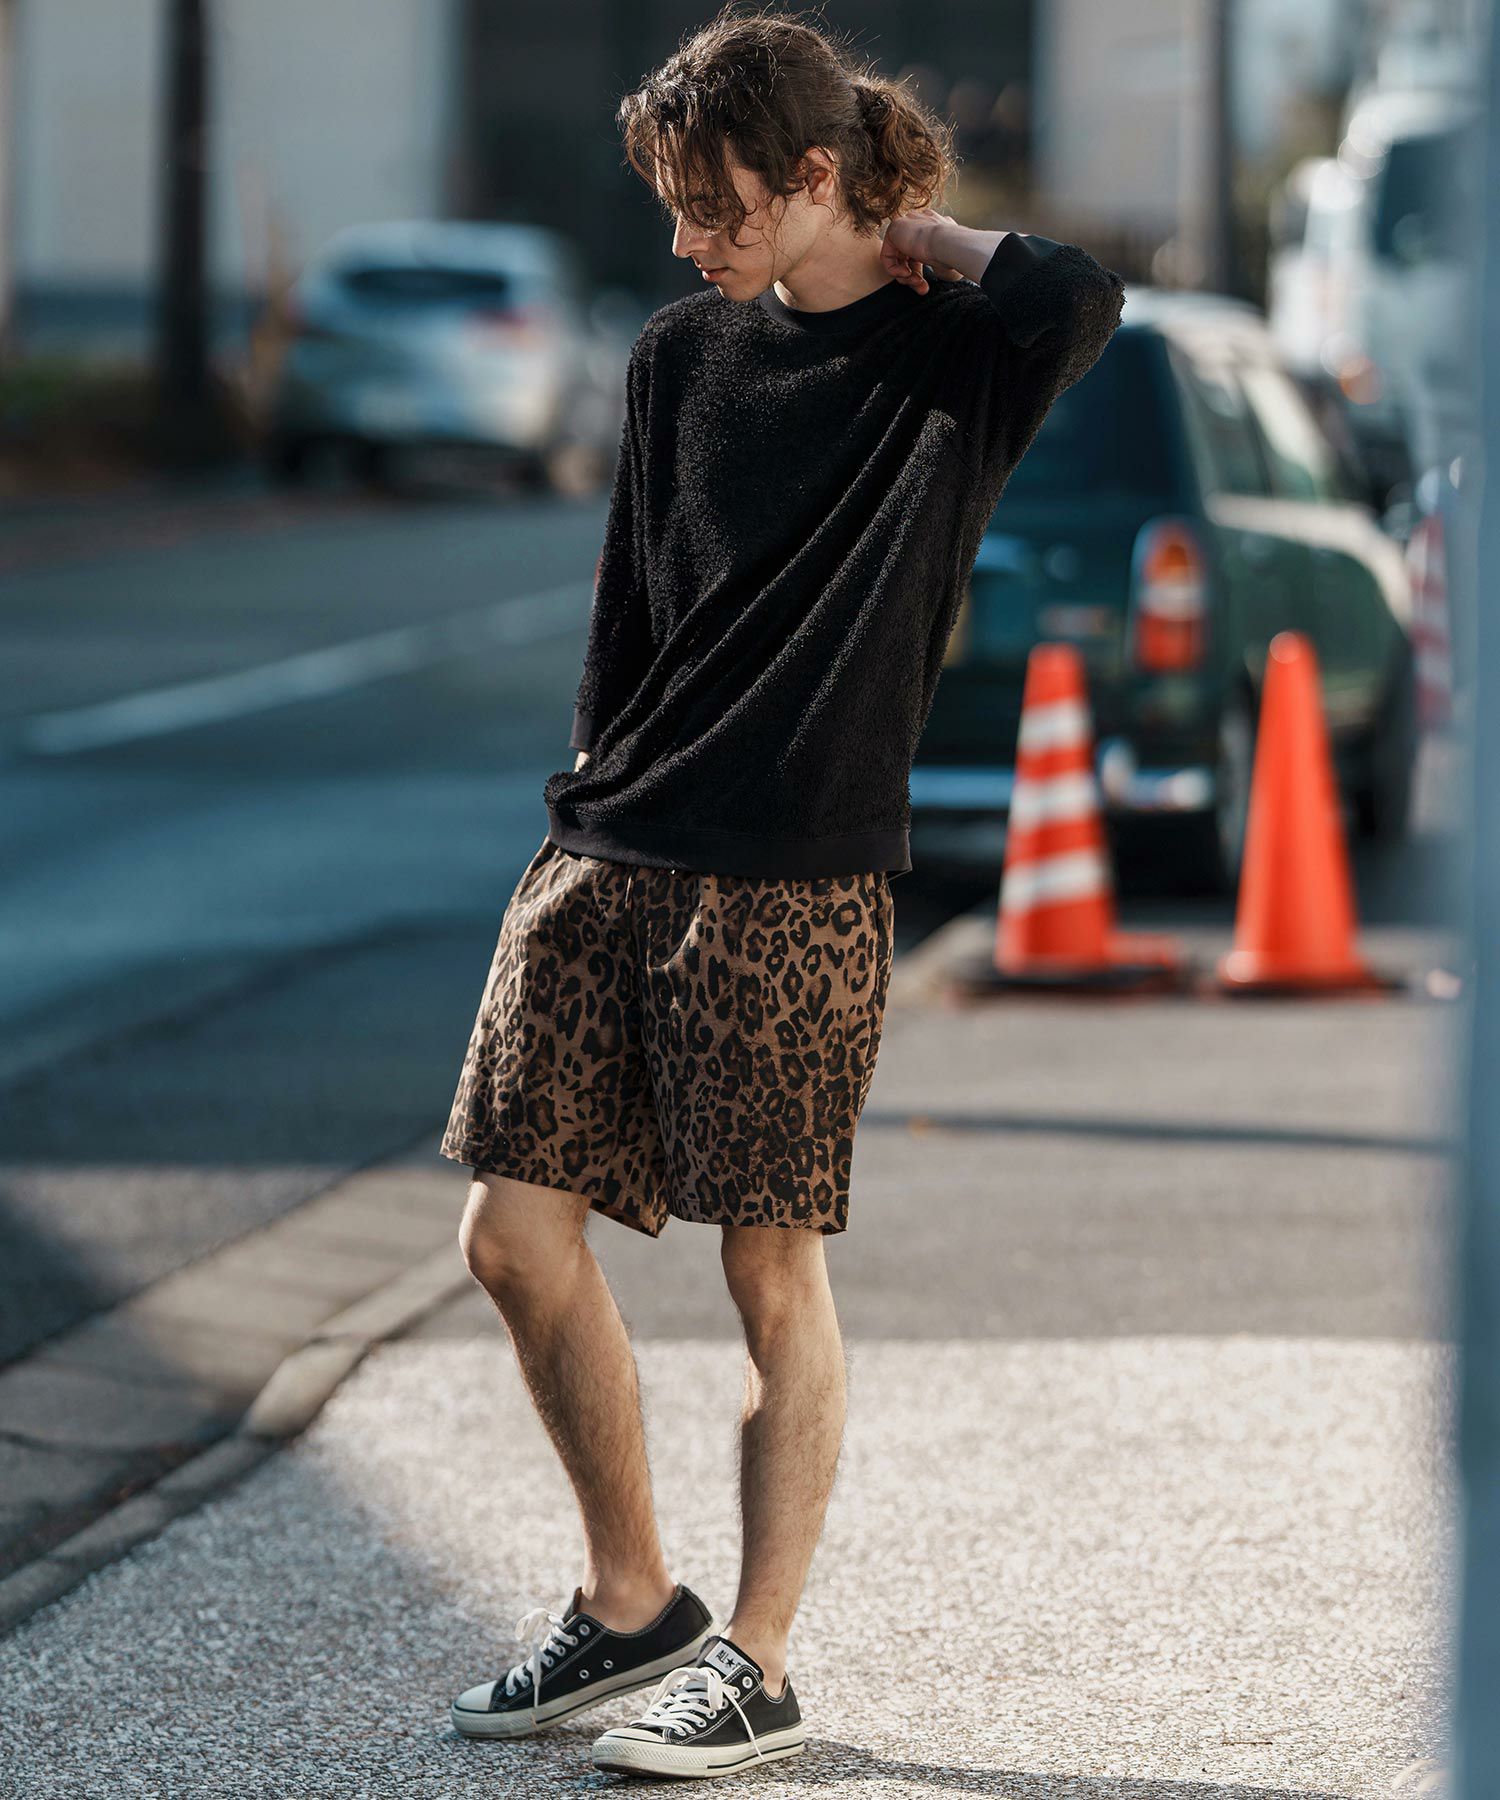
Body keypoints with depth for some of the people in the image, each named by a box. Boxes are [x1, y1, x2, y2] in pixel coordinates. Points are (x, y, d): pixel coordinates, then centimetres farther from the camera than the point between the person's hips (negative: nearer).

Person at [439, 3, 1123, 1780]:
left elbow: (1081, 295, -26)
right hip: (608, 851, 6)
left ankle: (754, 1666, 10)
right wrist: (591, 807, 17)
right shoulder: (681, 350, 11)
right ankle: (629, 1603, 20)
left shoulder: (954, 351, -4)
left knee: (771, 1267, -1)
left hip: (795, 880, -6)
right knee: (516, 1231, 3)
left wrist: (914, 238, -9)